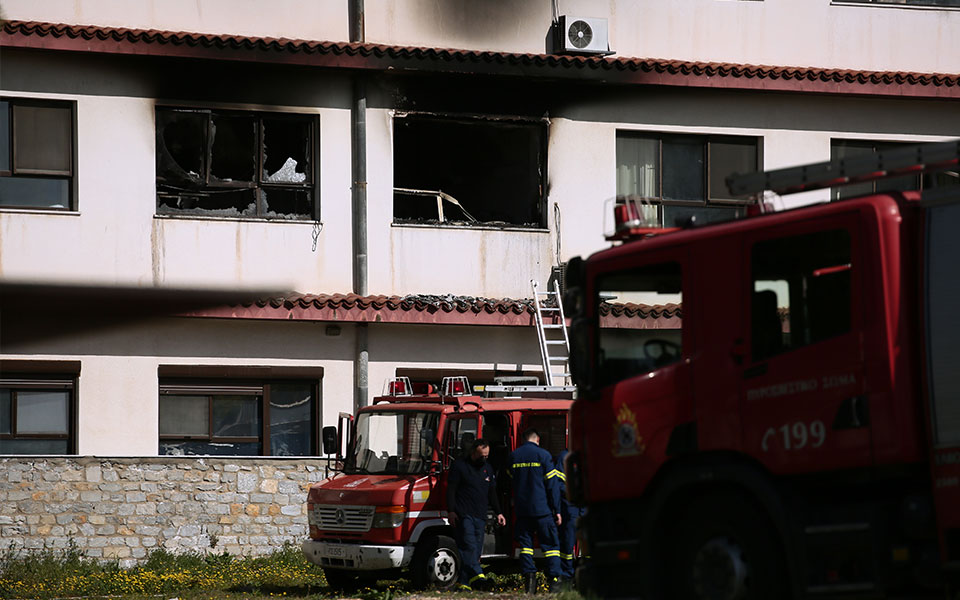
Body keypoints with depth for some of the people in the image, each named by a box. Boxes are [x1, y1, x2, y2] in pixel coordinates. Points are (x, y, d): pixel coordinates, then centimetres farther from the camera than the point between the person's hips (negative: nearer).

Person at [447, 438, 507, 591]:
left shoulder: (487, 468, 20)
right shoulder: (459, 465, 1)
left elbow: (492, 493, 27)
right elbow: (451, 490, -3)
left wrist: (498, 513, 20)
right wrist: (451, 511, -12)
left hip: (480, 517, 6)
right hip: (464, 515, -6)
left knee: (476, 549, 1)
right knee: (469, 546, -20)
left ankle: (465, 583, 2)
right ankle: (476, 575, -33)